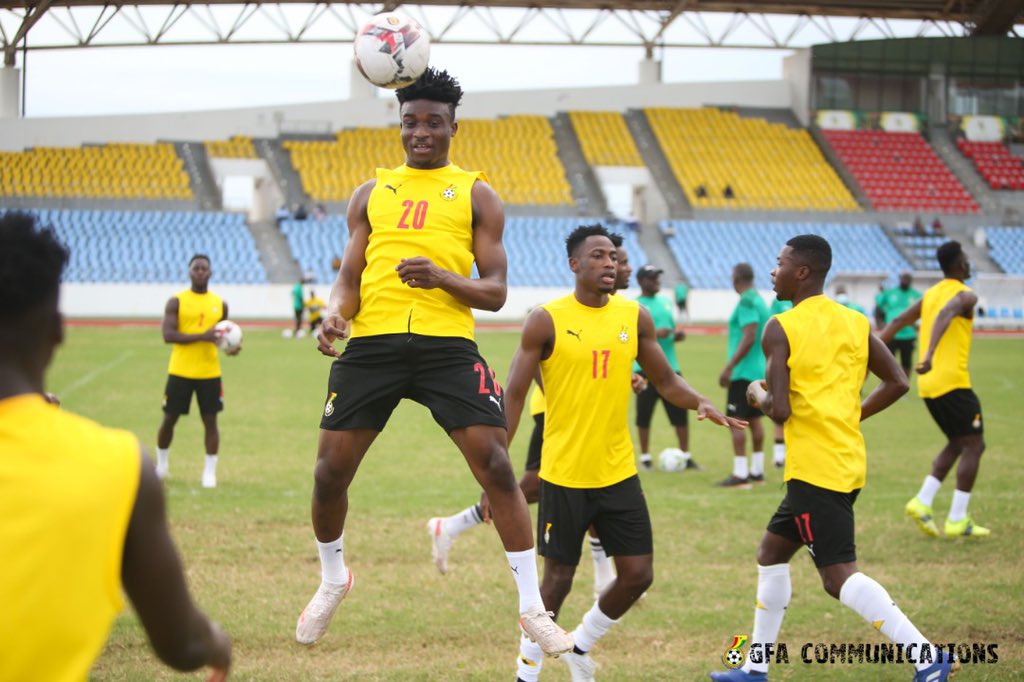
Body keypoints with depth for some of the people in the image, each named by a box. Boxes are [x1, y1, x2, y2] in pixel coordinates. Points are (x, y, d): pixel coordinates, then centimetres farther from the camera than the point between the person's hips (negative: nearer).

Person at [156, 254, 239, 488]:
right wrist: (202, 336, -24)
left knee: (210, 421, 0)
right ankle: (161, 464, 26)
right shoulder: (176, 302, -4)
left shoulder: (220, 304, 7)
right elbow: (168, 335, -15)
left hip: (209, 373, 2)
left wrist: (231, 347, -3)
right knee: (169, 418, 6)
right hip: (180, 371, -2)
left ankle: (210, 472, 7)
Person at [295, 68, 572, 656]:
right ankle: (333, 580, 29)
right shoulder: (371, 193, 18)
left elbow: (496, 291, 5)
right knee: (330, 471, 0)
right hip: (372, 342, 2)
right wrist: (336, 314, -6)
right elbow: (350, 277, 17)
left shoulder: (476, 194, 11)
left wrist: (443, 277, -15)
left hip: (446, 342, -2)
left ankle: (532, 606, -5)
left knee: (496, 464, -13)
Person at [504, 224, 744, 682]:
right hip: (564, 474, -4)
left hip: (618, 472, 4)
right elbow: (514, 396, -6)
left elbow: (666, 380, 12)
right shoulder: (546, 321, -8)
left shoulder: (635, 317, 3)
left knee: (638, 574, 3)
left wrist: (700, 404, -10)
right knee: (558, 577, 1)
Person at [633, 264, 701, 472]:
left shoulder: (664, 302, 16)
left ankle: (686, 456, 10)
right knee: (644, 415, -1)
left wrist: (677, 335, 2)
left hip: (670, 367, 5)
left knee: (680, 412, 2)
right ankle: (645, 457, 11)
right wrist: (655, 334, -22)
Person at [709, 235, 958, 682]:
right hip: (848, 461, 9)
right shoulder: (856, 323, 8)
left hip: (814, 469, -9)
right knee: (772, 552, 20)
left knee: (840, 577, -9)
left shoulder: (780, 328, -12)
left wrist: (756, 395, 5)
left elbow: (779, 409, -17)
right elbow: (897, 383, 7)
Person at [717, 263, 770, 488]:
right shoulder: (759, 300, 14)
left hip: (744, 371, -9)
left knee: (736, 420, -8)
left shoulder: (746, 302, -15)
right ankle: (757, 471, 17)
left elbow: (749, 338, -23)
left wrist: (729, 367, -22)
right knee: (754, 419, 13)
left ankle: (740, 475, -11)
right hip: (759, 371, 9)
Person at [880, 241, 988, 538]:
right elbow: (945, 316, -28)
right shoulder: (965, 296, -8)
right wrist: (931, 354, -40)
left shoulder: (930, 295, 15)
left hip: (928, 383, 8)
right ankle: (958, 520, -2)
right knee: (973, 445, 1)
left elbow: (897, 322, 14)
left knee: (957, 443, 20)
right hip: (952, 382, -8)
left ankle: (922, 501, 6)